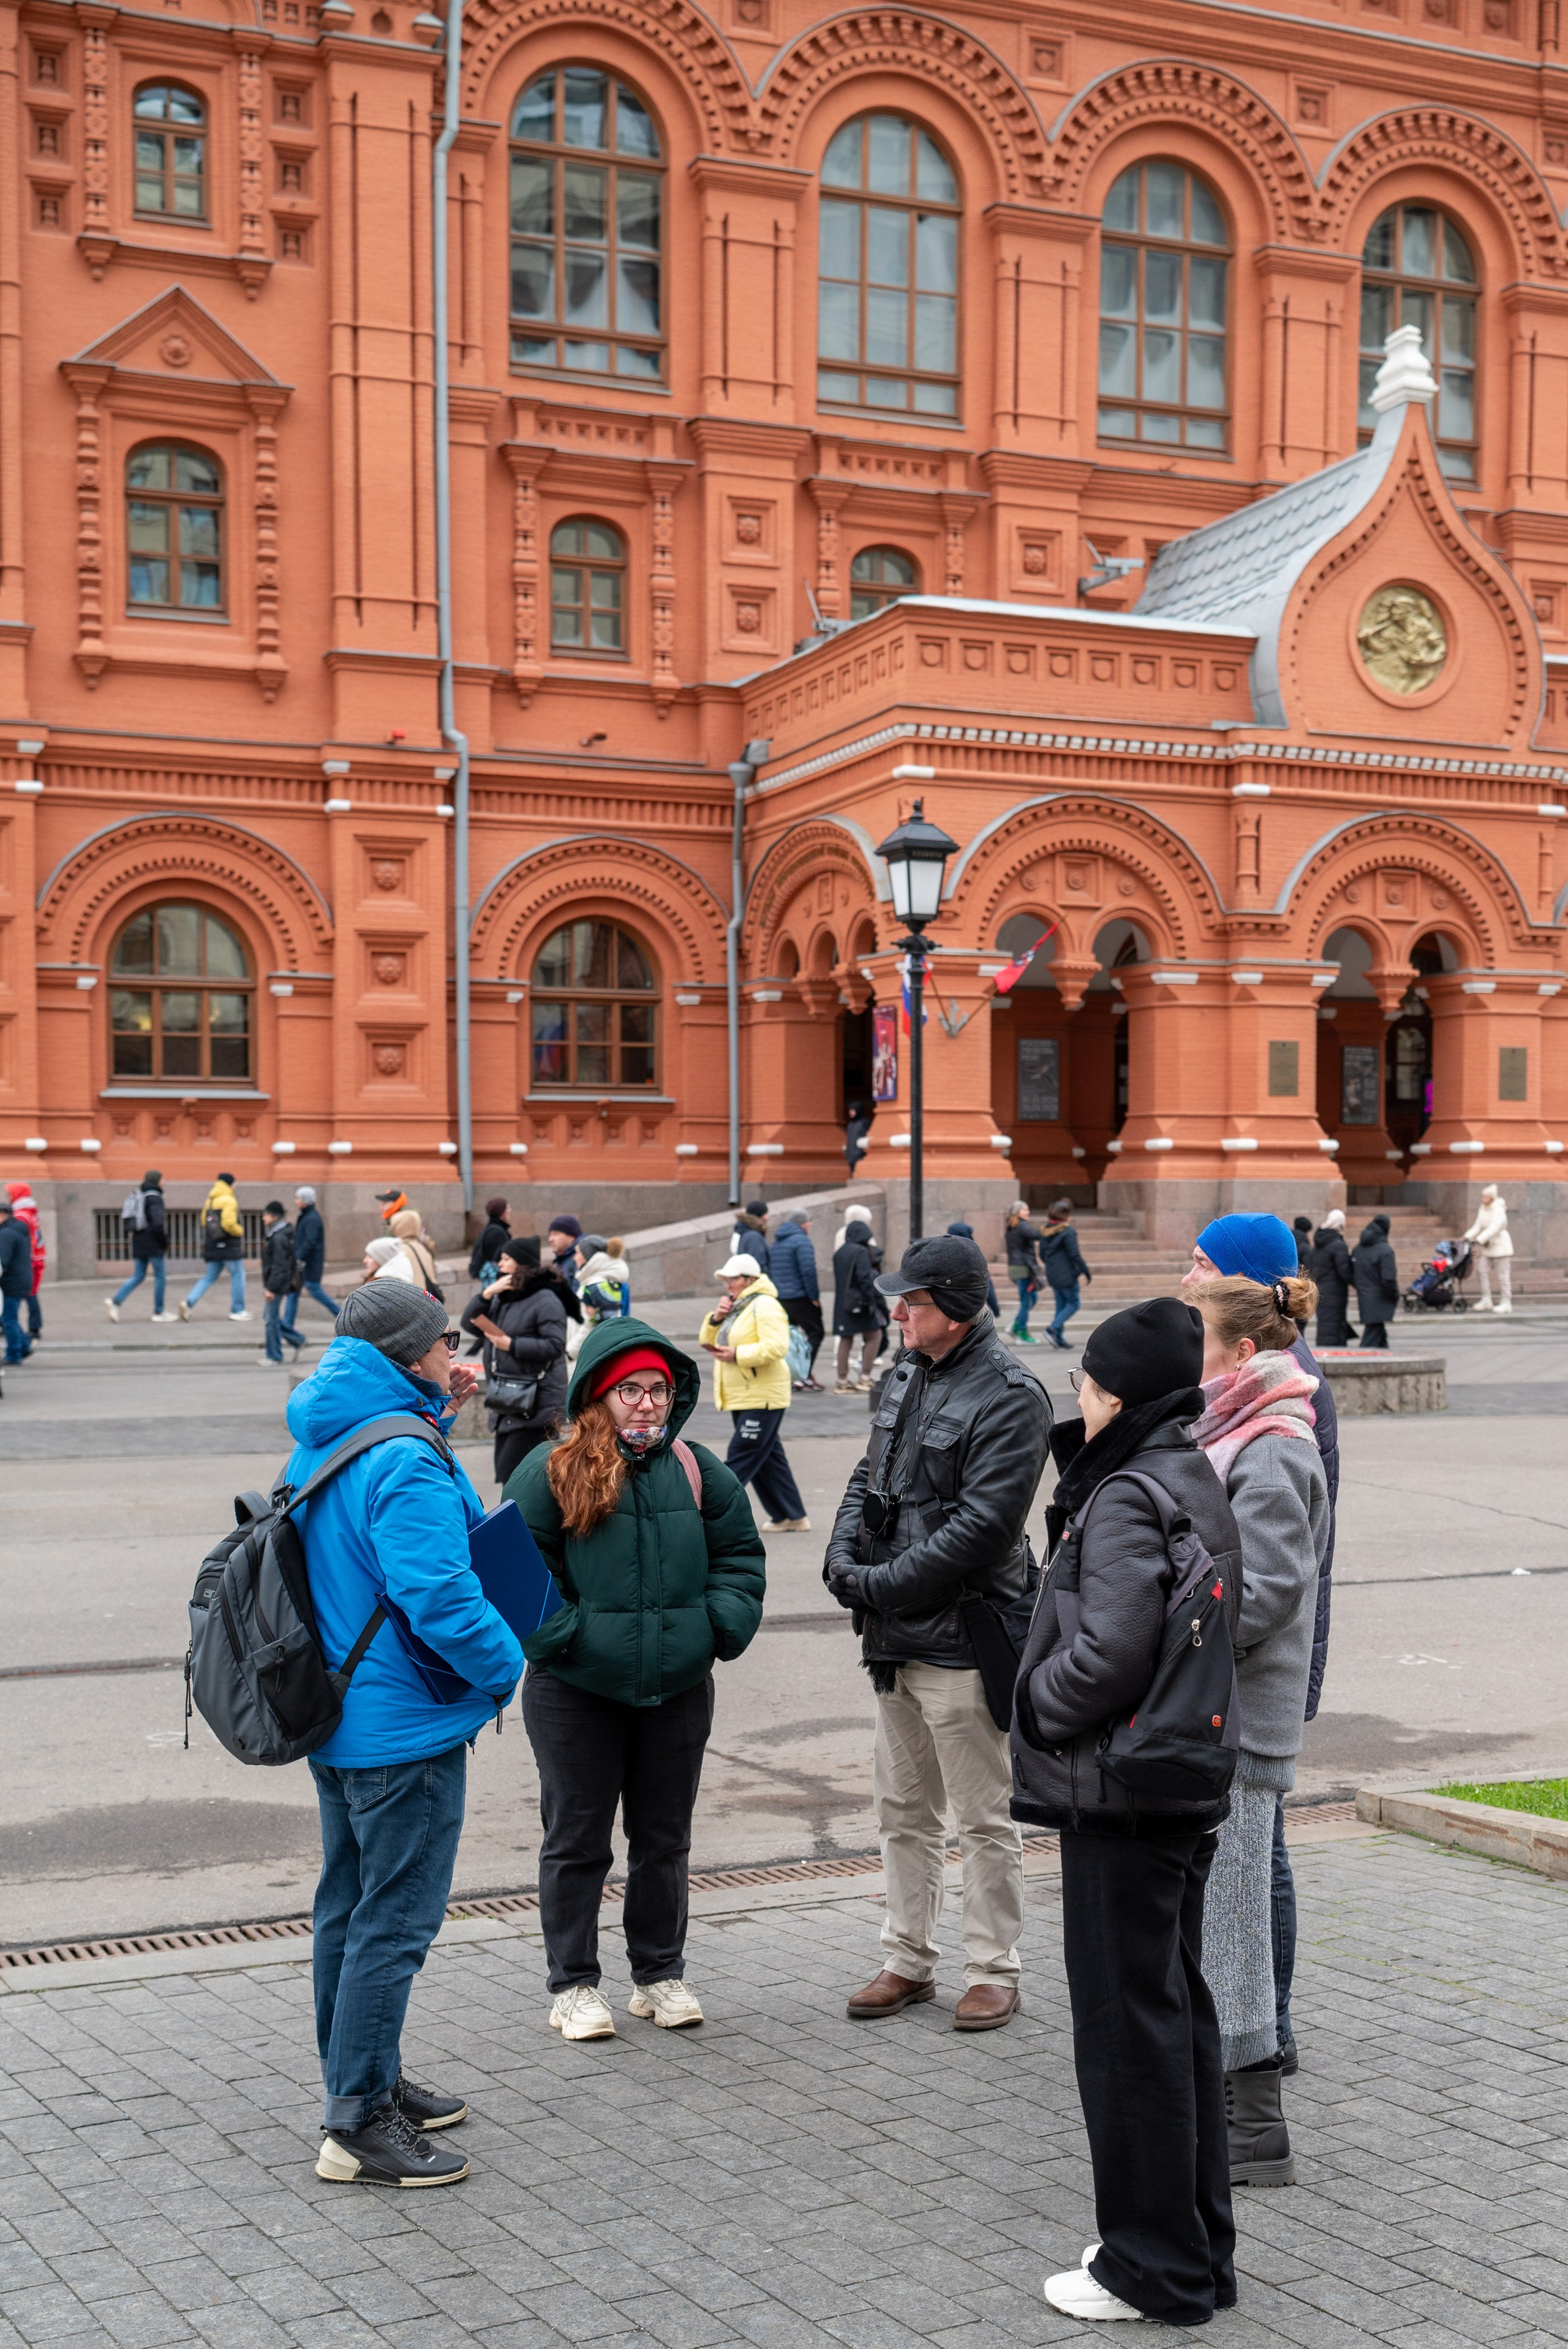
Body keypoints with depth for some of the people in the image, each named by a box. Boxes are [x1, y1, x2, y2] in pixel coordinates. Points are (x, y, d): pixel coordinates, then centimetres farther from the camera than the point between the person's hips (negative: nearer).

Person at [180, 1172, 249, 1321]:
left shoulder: (209, 1200, 12)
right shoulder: (229, 1201, -14)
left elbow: (204, 1222, 14)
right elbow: (229, 1224, -24)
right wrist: (240, 1231, -6)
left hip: (212, 1246, 7)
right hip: (229, 1246, -7)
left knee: (209, 1277, 11)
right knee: (237, 1276, 6)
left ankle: (189, 1302, -6)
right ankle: (237, 1311, 10)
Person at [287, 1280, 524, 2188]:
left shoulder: (318, 1446, 7)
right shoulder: (405, 1466, -23)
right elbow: (441, 1598, -29)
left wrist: (435, 1416, 11)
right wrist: (506, 1668, -11)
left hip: (335, 1723, 10)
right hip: (405, 1732, -10)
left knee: (350, 1907, 19)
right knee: (394, 1920, -1)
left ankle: (368, 2082, 33)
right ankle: (359, 2125, 5)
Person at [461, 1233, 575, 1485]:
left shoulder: (545, 1300, -11)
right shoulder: (502, 1297, 15)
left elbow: (555, 1345, -19)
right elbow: (470, 1325, 9)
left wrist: (512, 1345, -17)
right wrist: (487, 1295, -5)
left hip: (536, 1405, -9)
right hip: (507, 1403, 9)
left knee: (511, 1475, -13)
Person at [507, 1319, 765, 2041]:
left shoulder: (697, 1470, 5)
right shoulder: (551, 1473, -8)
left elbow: (739, 1555, 10)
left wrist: (720, 1628, -2)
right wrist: (559, 1635, -14)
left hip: (677, 1689, 4)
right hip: (576, 1691, -4)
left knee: (664, 1839, 14)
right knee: (577, 1841, 7)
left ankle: (661, 1974, 29)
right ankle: (573, 1985, 19)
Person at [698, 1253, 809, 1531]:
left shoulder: (764, 1306, -13)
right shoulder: (735, 1307, 18)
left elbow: (776, 1347, -24)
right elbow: (707, 1342, 19)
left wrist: (737, 1355, -22)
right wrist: (715, 1320, 0)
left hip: (763, 1397, -10)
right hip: (743, 1398, 10)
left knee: (740, 1458, -8)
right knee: (768, 1458, 12)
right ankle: (791, 1517, 18)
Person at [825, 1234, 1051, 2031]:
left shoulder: (1008, 1394, -16)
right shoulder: (905, 1375, 9)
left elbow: (983, 1525, -22)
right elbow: (870, 1477, 17)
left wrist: (883, 1584, -19)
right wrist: (844, 1559, -2)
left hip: (963, 1637, -8)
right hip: (896, 1636, 8)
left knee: (984, 1816, 5)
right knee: (902, 1807, 17)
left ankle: (993, 1971, 17)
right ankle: (908, 1960, 30)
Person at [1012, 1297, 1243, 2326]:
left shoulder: (1127, 1498, -19)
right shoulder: (1198, 1481, 10)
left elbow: (1109, 1650, -28)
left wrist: (1041, 1706, -11)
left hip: (1119, 1796, -10)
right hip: (1191, 1788, 10)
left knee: (1128, 2026, 1)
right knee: (1181, 2010, 17)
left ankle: (1153, 2265, 12)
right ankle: (1200, 2248, 29)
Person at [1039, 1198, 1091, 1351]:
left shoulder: (1046, 1232, 8)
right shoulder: (1068, 1232, -15)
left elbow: (1042, 1255, 12)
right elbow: (1075, 1255, -16)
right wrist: (1087, 1272, -8)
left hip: (1052, 1275, 7)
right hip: (1067, 1275, -7)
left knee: (1061, 1305, 14)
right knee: (1073, 1304, 3)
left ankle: (1059, 1337, 10)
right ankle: (1054, 1329, -14)